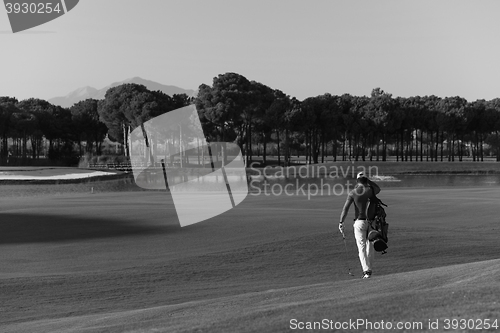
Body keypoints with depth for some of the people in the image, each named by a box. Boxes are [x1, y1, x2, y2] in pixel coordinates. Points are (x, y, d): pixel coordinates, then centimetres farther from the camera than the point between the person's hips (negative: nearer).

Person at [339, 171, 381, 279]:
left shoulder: (352, 193, -3)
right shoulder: (370, 190, 2)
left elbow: (346, 208, -9)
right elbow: (378, 188, 27)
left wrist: (341, 222, -9)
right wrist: (367, 180, 21)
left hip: (359, 222, -2)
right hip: (371, 221, 2)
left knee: (362, 247, 1)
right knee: (370, 246, 16)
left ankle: (366, 270, -9)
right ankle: (369, 268, 23)